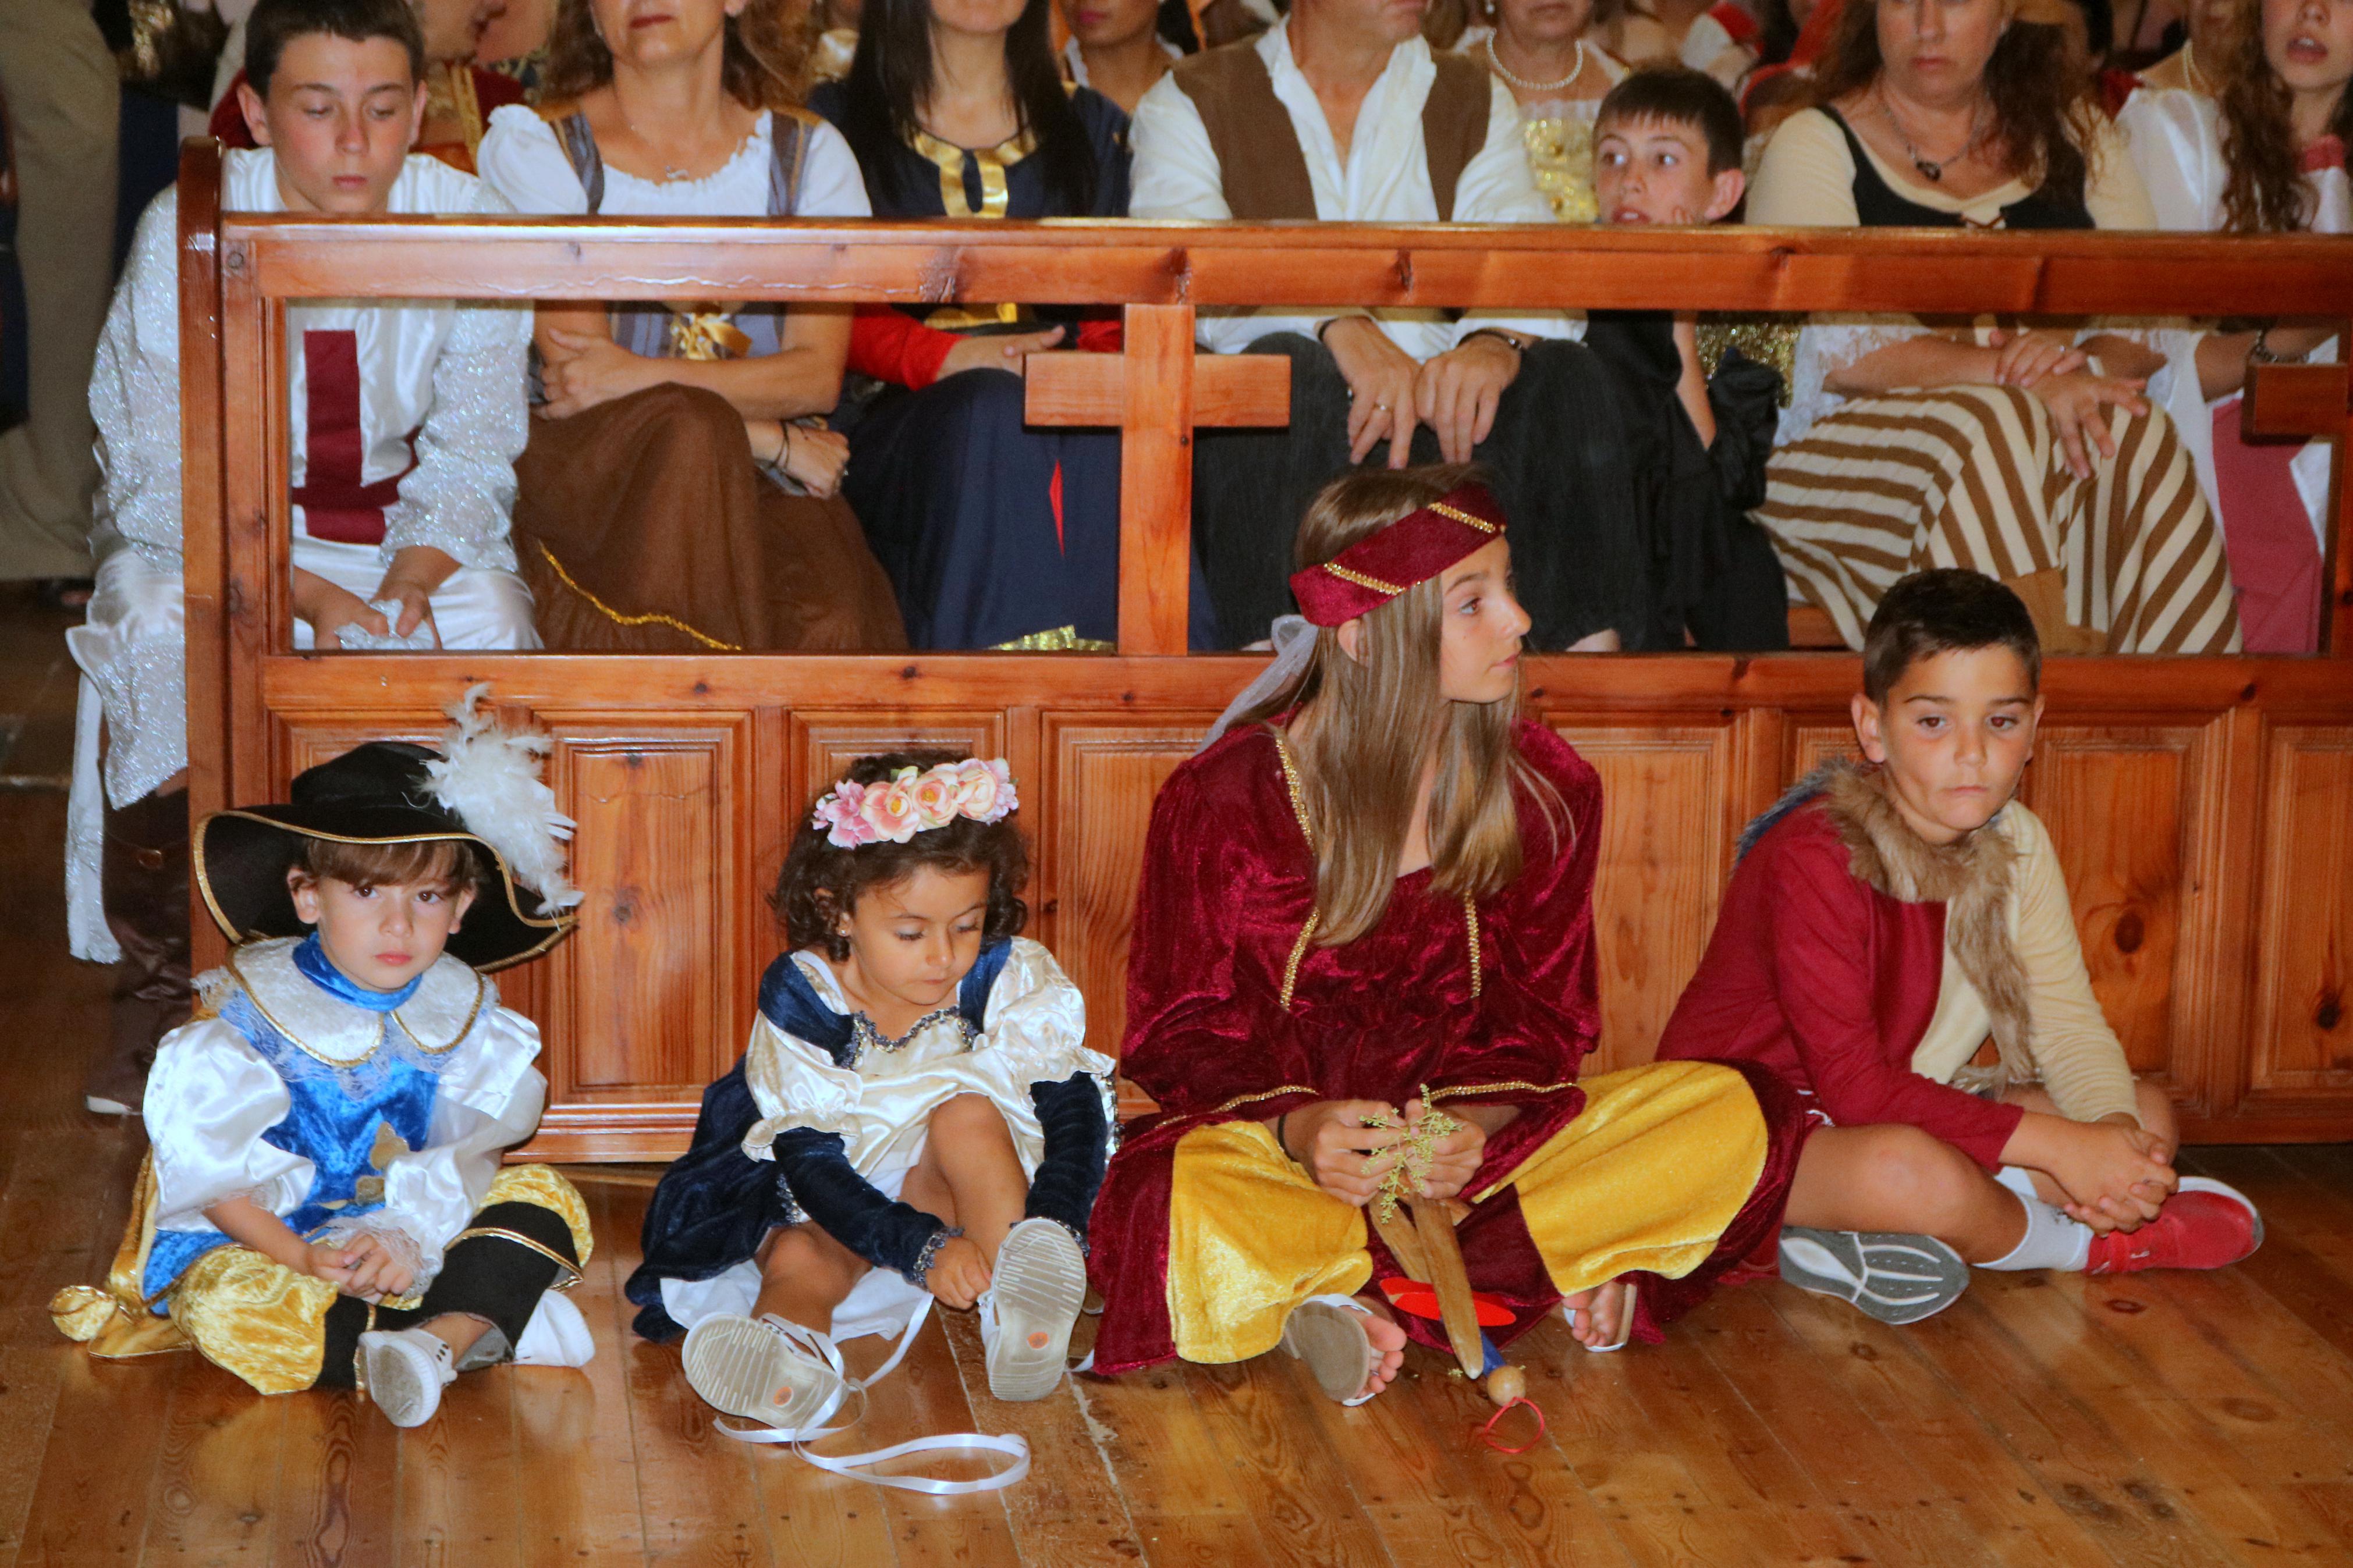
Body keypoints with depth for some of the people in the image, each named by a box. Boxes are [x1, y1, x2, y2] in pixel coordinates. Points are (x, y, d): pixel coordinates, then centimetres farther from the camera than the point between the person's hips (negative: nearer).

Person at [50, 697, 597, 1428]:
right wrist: (305, 1261, -25)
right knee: (224, 1303, -34)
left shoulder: (459, 1009, -2)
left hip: (423, 1239, 3)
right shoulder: (248, 1011, -11)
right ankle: (481, 1326, -32)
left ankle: (437, 1336, -37)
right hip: (267, 1242, -3)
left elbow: (477, 1155, -6)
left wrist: (410, 1241, -25)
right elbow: (213, 1174, -12)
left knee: (548, 1199, -16)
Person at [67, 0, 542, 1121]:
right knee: (160, 647, -31)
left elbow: (469, 460, -6)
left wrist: (407, 588, -26)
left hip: (408, 527, 2)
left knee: (487, 628, -27)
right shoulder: (186, 234, -18)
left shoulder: (468, 228, -12)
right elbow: (166, 479, -17)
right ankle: (158, 986, -10)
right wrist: (307, 597, -31)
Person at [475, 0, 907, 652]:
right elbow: (577, 379, -5)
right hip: (583, 467, -1)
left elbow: (819, 373, -1)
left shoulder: (808, 153, 12)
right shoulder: (532, 149, 5)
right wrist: (776, 441, -9)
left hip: (764, 479, 2)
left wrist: (645, 376, -17)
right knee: (695, 435, -37)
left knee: (828, 621, -32)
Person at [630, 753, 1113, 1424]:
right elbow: (811, 1160, -24)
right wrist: (922, 1250, -40)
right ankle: (791, 1345, -62)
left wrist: (1052, 1227, -40)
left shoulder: (1012, 979, -13)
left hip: (962, 1191, 1)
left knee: (966, 1111, -27)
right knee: (800, 1257, -30)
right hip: (835, 1204, 0)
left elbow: (1076, 1109, -19)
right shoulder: (800, 997, -18)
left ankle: (1019, 1312, -43)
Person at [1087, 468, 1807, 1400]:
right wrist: (1297, 1128, -26)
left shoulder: (1547, 791, 1)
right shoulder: (1222, 798, -9)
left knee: (1737, 1120, -18)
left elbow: (1544, 1017, 4)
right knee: (1174, 1208, -39)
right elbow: (1179, 1033, -4)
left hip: (1474, 1138, 3)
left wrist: (1477, 1121, -20)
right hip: (1270, 1140, -3)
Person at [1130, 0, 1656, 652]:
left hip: (1438, 414, 3)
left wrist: (1496, 341, -25)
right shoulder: (1190, 104, 8)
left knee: (1568, 377, -23)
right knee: (1290, 368, -33)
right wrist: (1338, 326, -31)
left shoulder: (1476, 102, 18)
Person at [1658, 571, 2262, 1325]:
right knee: (1917, 1174, -39)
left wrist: (2117, 1132, -24)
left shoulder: (2016, 843, -1)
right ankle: (2082, 1243, -4)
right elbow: (1854, 1086, -29)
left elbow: (2068, 1019, -2)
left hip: (1906, 1105, 9)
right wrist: (2056, 1145, -31)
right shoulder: (1814, 860, -25)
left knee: (2148, 1116, 1)